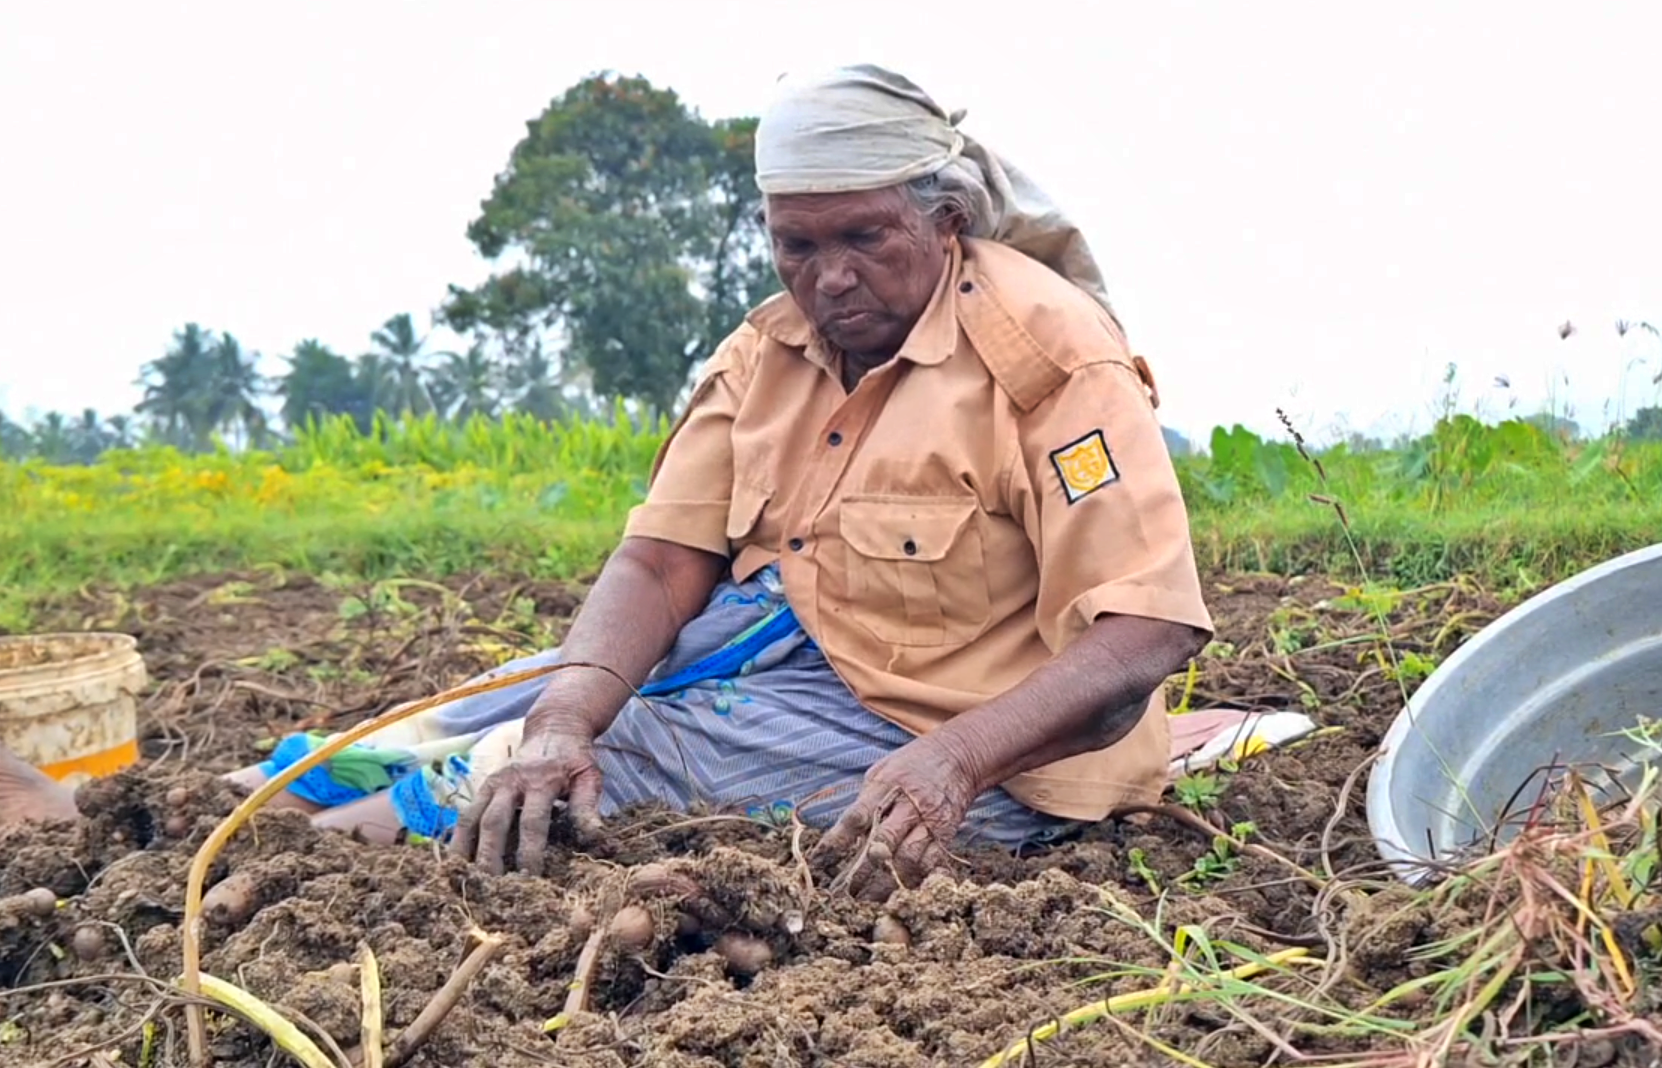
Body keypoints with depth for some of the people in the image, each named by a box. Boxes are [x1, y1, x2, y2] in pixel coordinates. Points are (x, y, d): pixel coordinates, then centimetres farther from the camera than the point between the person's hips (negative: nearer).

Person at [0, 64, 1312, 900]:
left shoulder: (1047, 349, -17)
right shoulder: (768, 354, 3)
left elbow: (1143, 632, -23)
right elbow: (661, 558, -5)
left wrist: (955, 757, -38)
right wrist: (563, 714, -26)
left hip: (953, 736, -7)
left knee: (635, 748, -21)